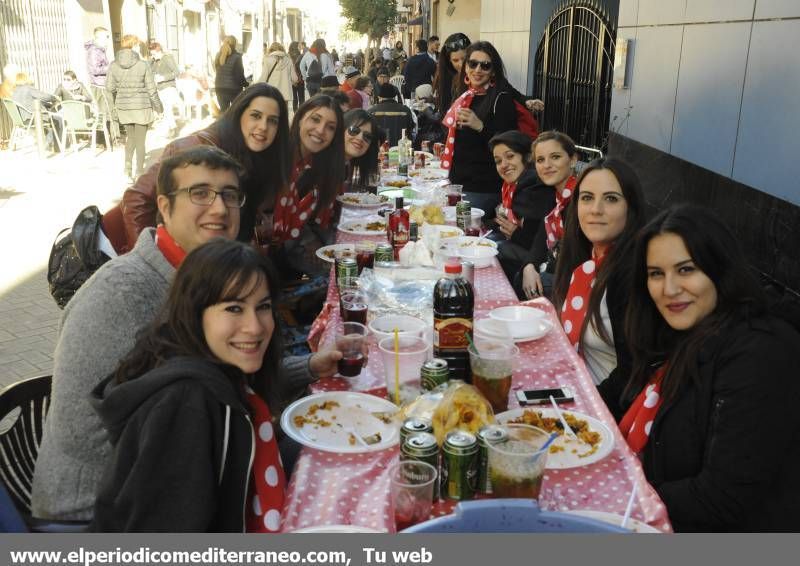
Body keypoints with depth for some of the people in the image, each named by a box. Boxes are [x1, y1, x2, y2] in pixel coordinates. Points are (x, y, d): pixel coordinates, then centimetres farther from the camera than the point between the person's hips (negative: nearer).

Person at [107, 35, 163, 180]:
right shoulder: (143, 65, -12)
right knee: (140, 140, 8)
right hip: (141, 106, -3)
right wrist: (158, 106, 4)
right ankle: (139, 172, 12)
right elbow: (151, 89, -8)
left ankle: (128, 167, 10)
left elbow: (110, 87, 1)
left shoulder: (113, 66, -2)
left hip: (123, 106, 3)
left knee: (130, 136, 22)